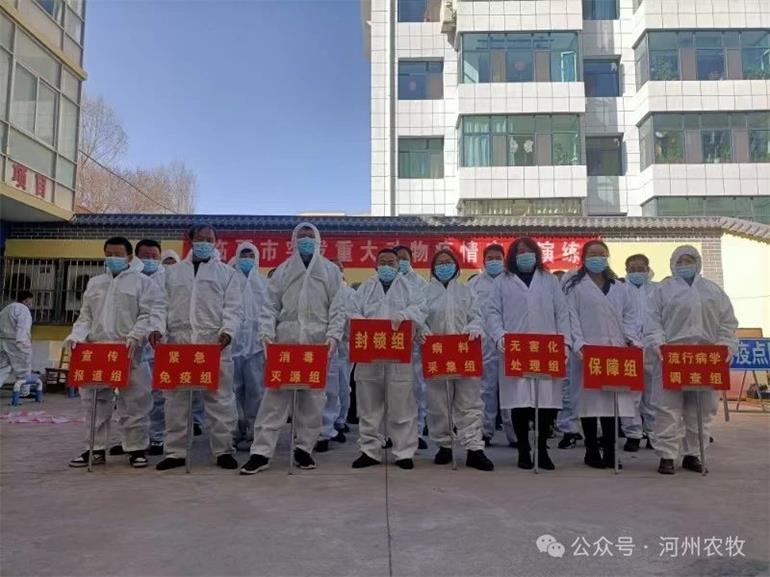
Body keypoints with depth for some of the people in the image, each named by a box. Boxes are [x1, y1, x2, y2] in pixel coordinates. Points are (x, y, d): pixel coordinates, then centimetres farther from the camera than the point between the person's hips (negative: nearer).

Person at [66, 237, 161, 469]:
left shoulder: (143, 282, 2)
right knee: (95, 402, 9)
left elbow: (151, 315, -7)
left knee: (134, 403, 1)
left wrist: (135, 336, -20)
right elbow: (85, 316, 18)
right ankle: (95, 448, 20)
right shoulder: (94, 283, 18)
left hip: (129, 352, -5)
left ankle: (136, 448, 11)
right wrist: (77, 336, 0)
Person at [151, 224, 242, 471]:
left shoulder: (227, 273, 11)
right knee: (176, 398, 5)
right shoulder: (172, 272, 19)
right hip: (178, 342, 3)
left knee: (219, 398, -1)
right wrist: (158, 327, -5)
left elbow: (234, 307, 3)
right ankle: (176, 451, 15)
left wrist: (227, 330, -14)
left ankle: (224, 450, 7)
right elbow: (162, 304, 13)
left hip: (214, 344, -2)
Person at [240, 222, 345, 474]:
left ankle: (304, 448, 17)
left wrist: (333, 335, -8)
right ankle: (261, 451, 1)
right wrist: (267, 333, -5)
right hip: (285, 341, 0)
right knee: (275, 395, -3)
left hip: (318, 342, 0)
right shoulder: (283, 270, 14)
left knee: (313, 397, 4)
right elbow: (270, 305, 9)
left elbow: (337, 307, 5)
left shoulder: (330, 270, 12)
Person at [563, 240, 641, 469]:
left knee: (613, 398, 0)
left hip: (615, 351, 3)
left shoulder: (618, 287, 19)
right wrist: (579, 344, -14)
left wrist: (634, 340, 1)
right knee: (589, 398, -1)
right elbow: (571, 316, -3)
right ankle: (592, 451, 9)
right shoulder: (575, 285, 6)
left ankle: (609, 451, 8)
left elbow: (629, 316, 16)